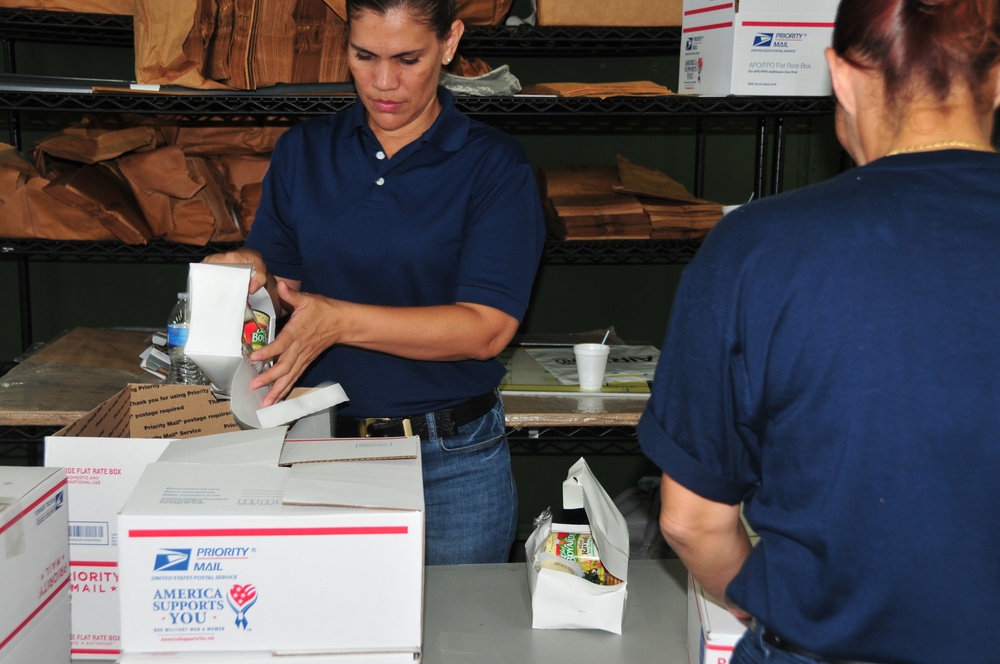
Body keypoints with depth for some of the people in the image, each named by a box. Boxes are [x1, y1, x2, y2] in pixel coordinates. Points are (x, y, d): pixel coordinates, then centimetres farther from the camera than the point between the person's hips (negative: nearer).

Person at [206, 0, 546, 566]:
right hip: (320, 445, 3)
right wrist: (253, 272, -16)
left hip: (453, 460, -2)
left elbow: (487, 327, -14)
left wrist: (341, 321, -24)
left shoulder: (495, 166, -6)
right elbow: (282, 283, 7)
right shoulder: (303, 152, 6)